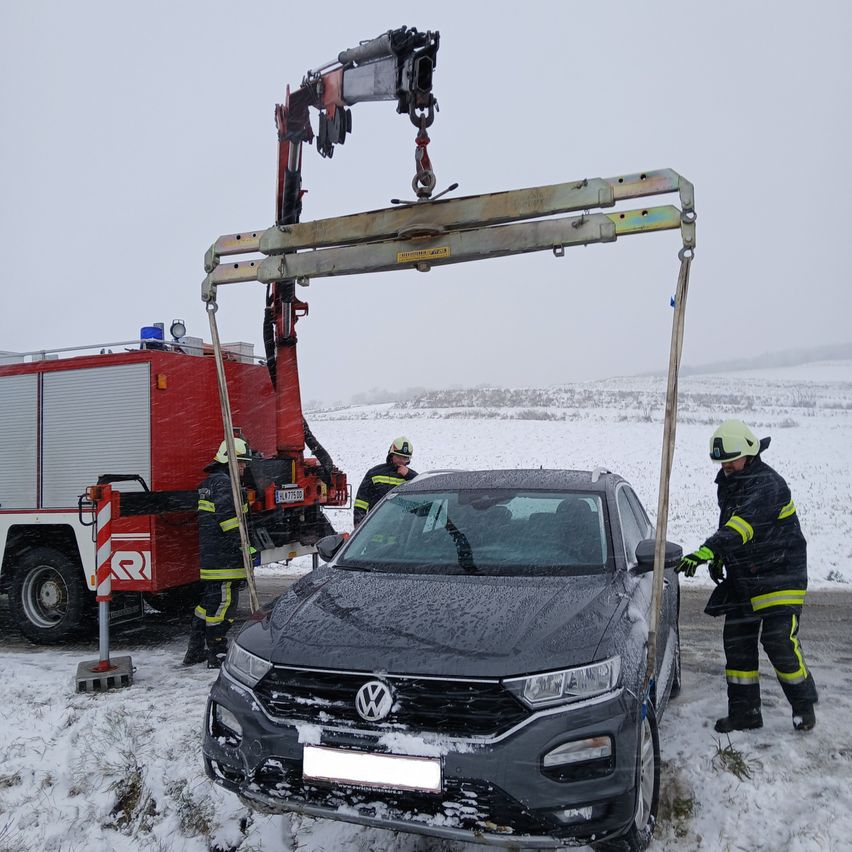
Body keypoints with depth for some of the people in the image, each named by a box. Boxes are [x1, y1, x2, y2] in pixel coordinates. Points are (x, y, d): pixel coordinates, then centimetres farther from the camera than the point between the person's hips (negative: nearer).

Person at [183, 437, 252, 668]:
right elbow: (226, 515, -25)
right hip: (224, 559, -11)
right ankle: (217, 654, 2)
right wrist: (243, 543, -23)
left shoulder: (209, 482, 20)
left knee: (209, 599, 17)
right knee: (223, 601, -4)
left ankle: (195, 651, 26)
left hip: (209, 556, 11)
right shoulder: (223, 482, -13)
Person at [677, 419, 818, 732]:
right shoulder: (728, 483, 7)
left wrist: (708, 550, -49)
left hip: (779, 578, -8)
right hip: (741, 579, 8)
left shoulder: (768, 484, -22)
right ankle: (744, 712, 19)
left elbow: (744, 524, -38)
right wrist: (718, 558, 12)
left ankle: (804, 705, 16)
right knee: (737, 644, 8)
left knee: (780, 642, -9)